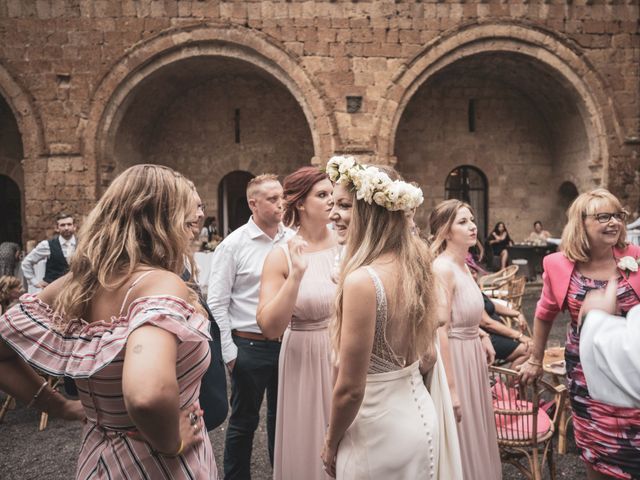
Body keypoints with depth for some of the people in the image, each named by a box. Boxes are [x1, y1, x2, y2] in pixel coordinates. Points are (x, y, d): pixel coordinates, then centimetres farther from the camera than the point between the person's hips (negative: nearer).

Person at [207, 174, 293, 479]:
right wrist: (229, 351, -9)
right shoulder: (233, 245, -9)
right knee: (244, 420, 13)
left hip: (287, 342, 4)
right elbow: (217, 303, -8)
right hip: (250, 345, -4)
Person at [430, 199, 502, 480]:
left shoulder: (462, 266, 8)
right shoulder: (442, 268, -20)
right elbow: (440, 332, -23)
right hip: (454, 358, -9)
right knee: (461, 438, 6)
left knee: (476, 433, 21)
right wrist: (450, 388, -23)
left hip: (472, 355, 9)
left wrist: (481, 336, 5)